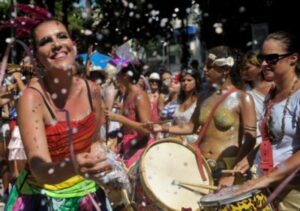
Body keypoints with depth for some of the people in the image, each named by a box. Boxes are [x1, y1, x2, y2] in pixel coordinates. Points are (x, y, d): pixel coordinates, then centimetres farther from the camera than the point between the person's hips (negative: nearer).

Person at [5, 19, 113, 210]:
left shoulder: (91, 90, -8)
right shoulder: (32, 98, -22)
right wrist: (72, 166, -48)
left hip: (86, 195, 4)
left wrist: (105, 167, -8)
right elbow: (40, 171, -30)